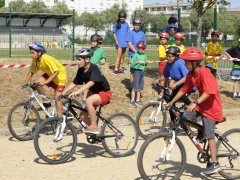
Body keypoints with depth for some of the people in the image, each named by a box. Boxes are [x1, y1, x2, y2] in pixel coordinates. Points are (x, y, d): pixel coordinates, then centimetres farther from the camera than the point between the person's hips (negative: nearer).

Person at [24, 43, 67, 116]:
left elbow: (56, 72, -41)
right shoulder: (35, 61, -12)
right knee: (37, 84, -16)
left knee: (57, 98, -12)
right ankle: (46, 102, 1)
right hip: (49, 74, 7)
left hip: (60, 76, -7)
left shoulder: (47, 59, -34)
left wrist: (45, 82, -49)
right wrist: (26, 82, -12)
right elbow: (31, 72, 1)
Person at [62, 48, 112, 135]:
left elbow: (91, 83, -39)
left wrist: (78, 91, -50)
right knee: (83, 117, -1)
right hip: (94, 92, 8)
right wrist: (63, 93, -6)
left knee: (88, 101, -35)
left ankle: (94, 127, -25)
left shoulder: (93, 68, -25)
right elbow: (74, 83, 4)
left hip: (104, 93, -8)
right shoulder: (81, 71, -3)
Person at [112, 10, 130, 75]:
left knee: (122, 55, 10)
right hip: (119, 42, -4)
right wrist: (116, 41, -9)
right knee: (119, 55, -15)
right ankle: (116, 68, -17)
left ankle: (120, 68, 18)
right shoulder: (116, 24, 0)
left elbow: (128, 33, 14)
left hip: (125, 42, 4)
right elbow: (114, 33, 1)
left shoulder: (126, 24, 10)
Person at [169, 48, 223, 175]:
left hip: (211, 107, -8)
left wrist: (195, 102, -43)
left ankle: (214, 164, 2)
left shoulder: (204, 73, -25)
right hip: (200, 105, 8)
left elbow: (208, 92, -34)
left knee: (209, 134, -6)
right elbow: (184, 89, 8)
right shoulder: (191, 75, 1)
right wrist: (171, 102, 6)